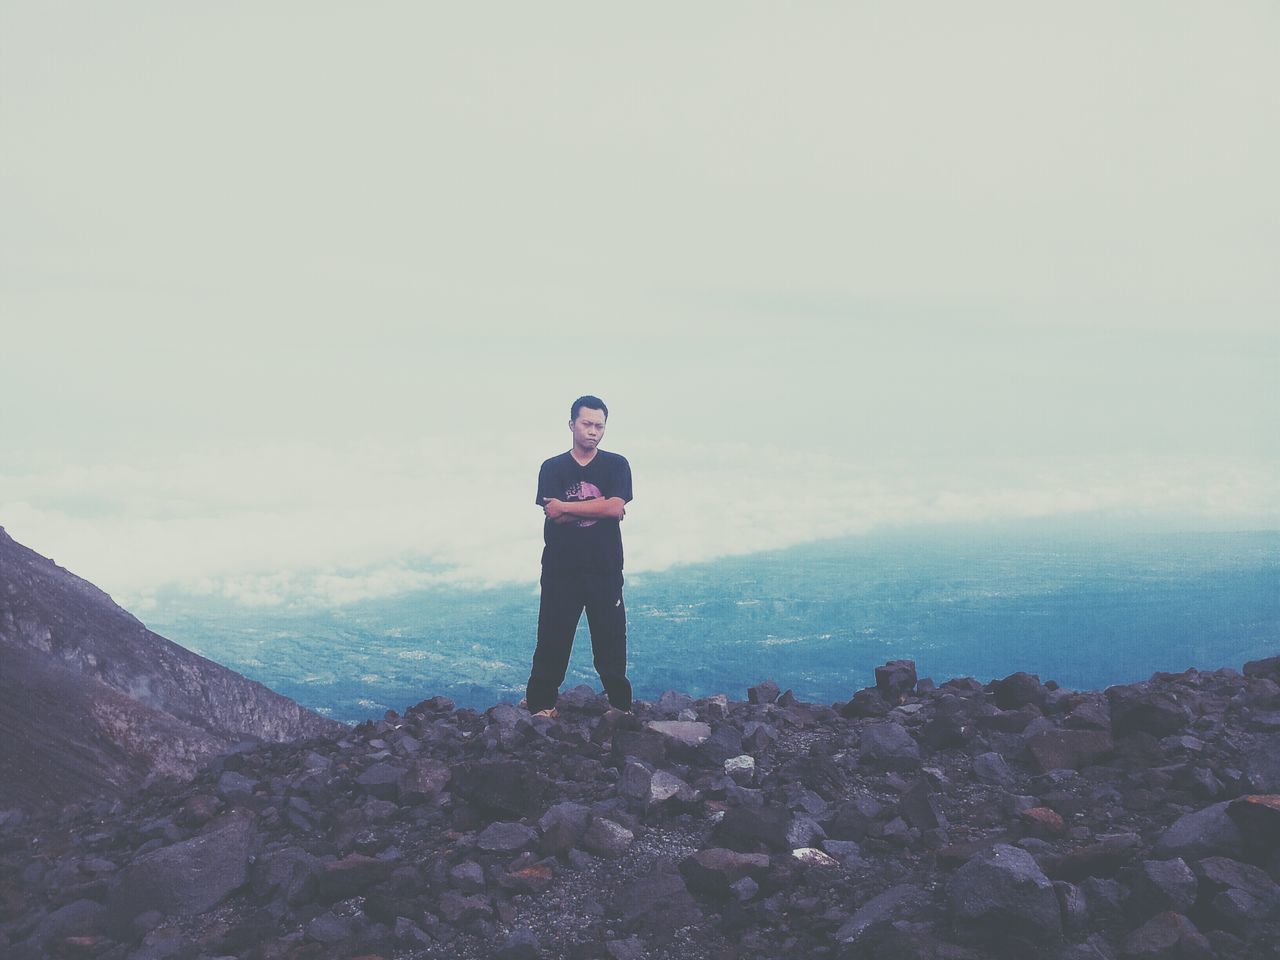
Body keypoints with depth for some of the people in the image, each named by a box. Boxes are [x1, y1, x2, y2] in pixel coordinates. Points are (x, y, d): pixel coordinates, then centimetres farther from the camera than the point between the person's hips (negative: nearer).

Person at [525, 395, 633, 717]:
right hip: (560, 571, 0)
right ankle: (541, 705, 10)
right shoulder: (553, 468, 5)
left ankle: (621, 706, 14)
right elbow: (554, 515, -9)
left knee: (611, 643, 4)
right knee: (553, 642, 1)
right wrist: (601, 508, -8)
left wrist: (567, 507, -10)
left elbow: (616, 508, -11)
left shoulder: (616, 465, 5)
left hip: (605, 571, 0)